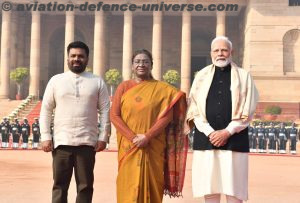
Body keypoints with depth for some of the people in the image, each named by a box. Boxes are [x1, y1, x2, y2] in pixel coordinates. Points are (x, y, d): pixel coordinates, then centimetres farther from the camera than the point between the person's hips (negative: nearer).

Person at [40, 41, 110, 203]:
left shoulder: (97, 82, 7)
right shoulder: (56, 80, 7)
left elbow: (105, 111, 5)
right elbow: (45, 110, 7)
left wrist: (103, 137, -2)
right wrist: (45, 137, -1)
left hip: (87, 142, 0)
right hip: (62, 141, 0)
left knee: (85, 186, 6)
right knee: (59, 185, 5)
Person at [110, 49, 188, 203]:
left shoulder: (162, 89, 4)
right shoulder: (124, 87, 7)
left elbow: (166, 116, -4)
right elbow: (114, 115, -1)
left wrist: (147, 137, -16)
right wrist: (132, 137, -13)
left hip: (153, 148, 0)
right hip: (128, 147, 1)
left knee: (151, 186, 3)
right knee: (128, 186, 2)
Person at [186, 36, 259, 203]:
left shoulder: (244, 76, 8)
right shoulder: (201, 76, 12)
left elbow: (247, 110, 0)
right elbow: (194, 109, 4)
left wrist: (227, 132, -10)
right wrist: (210, 132, -9)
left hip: (234, 140, -1)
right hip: (206, 139, 2)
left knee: (233, 189, -3)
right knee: (209, 188, 2)